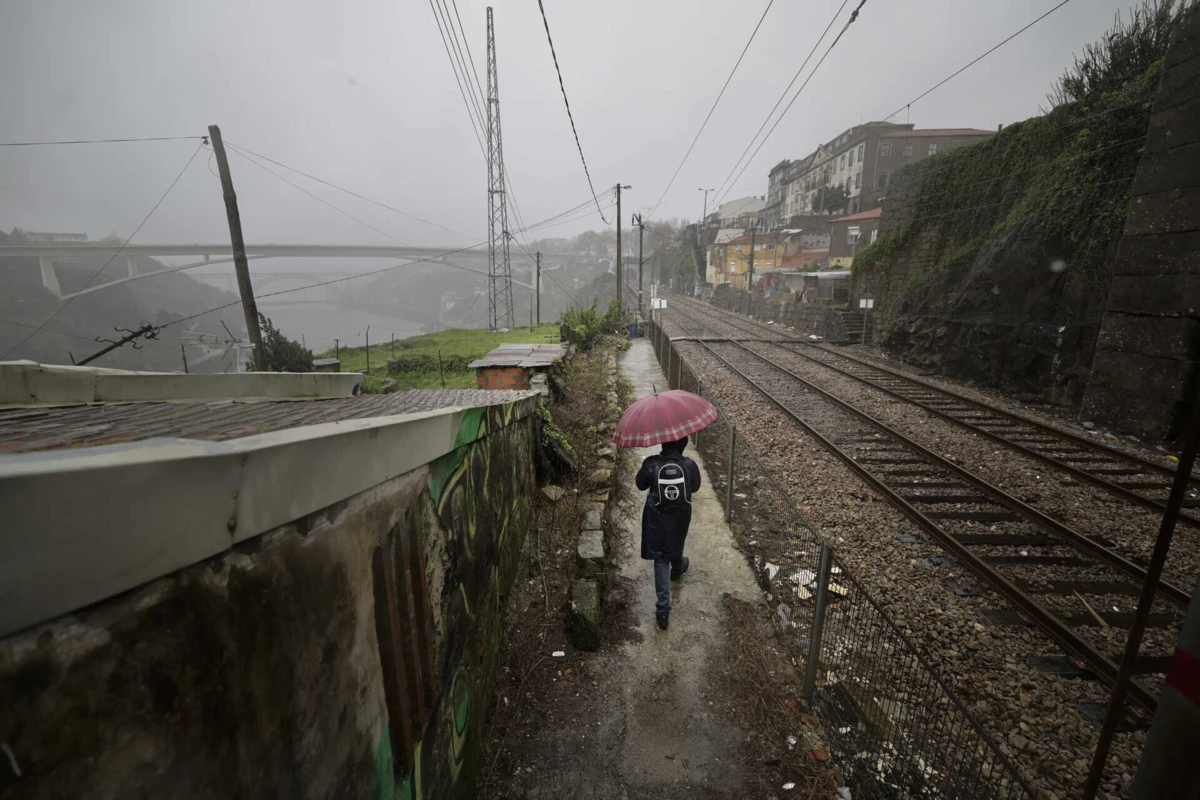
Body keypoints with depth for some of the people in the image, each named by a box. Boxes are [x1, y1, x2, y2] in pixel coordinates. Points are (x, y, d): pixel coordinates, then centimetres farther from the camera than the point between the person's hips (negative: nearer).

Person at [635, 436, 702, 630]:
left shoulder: (651, 464, -22)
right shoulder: (689, 465, -20)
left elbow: (641, 485, -5)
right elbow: (695, 487, -1)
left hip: (656, 519, -1)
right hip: (680, 518, 1)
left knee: (661, 559, 11)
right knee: (676, 545, 32)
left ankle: (663, 608, 9)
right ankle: (677, 569, 64)